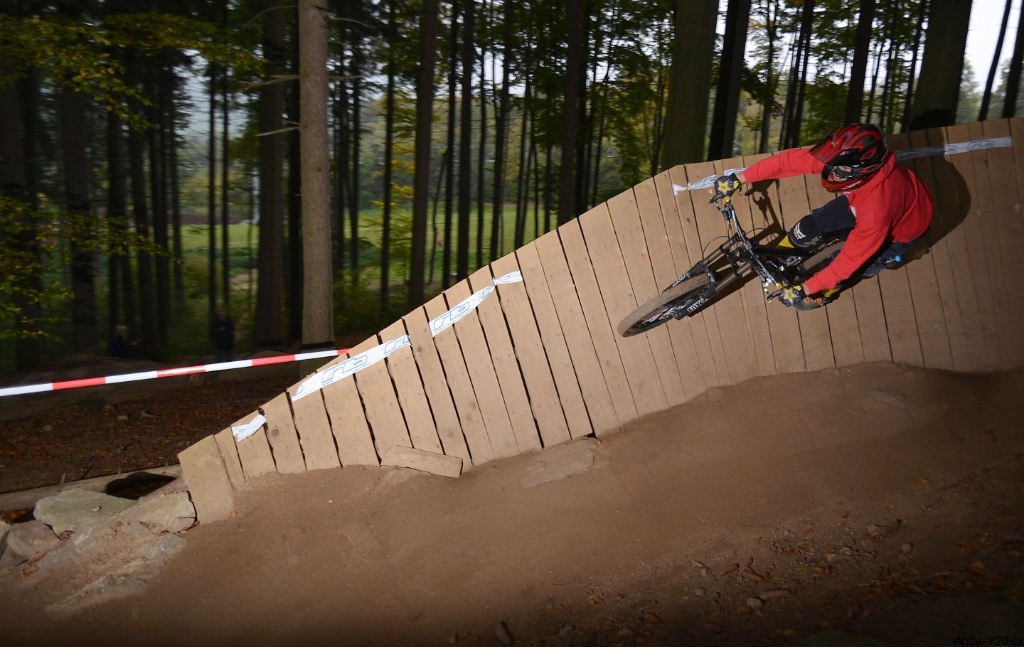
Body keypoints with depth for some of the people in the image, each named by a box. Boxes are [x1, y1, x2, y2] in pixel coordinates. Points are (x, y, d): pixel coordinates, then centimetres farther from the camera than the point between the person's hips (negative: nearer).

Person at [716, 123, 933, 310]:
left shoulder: (877, 208, -46)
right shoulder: (841, 157, -34)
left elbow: (849, 260, -36)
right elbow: (788, 160, -26)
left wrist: (803, 290, -30)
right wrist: (739, 178, -24)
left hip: (905, 225, -4)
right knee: (809, 229, -6)